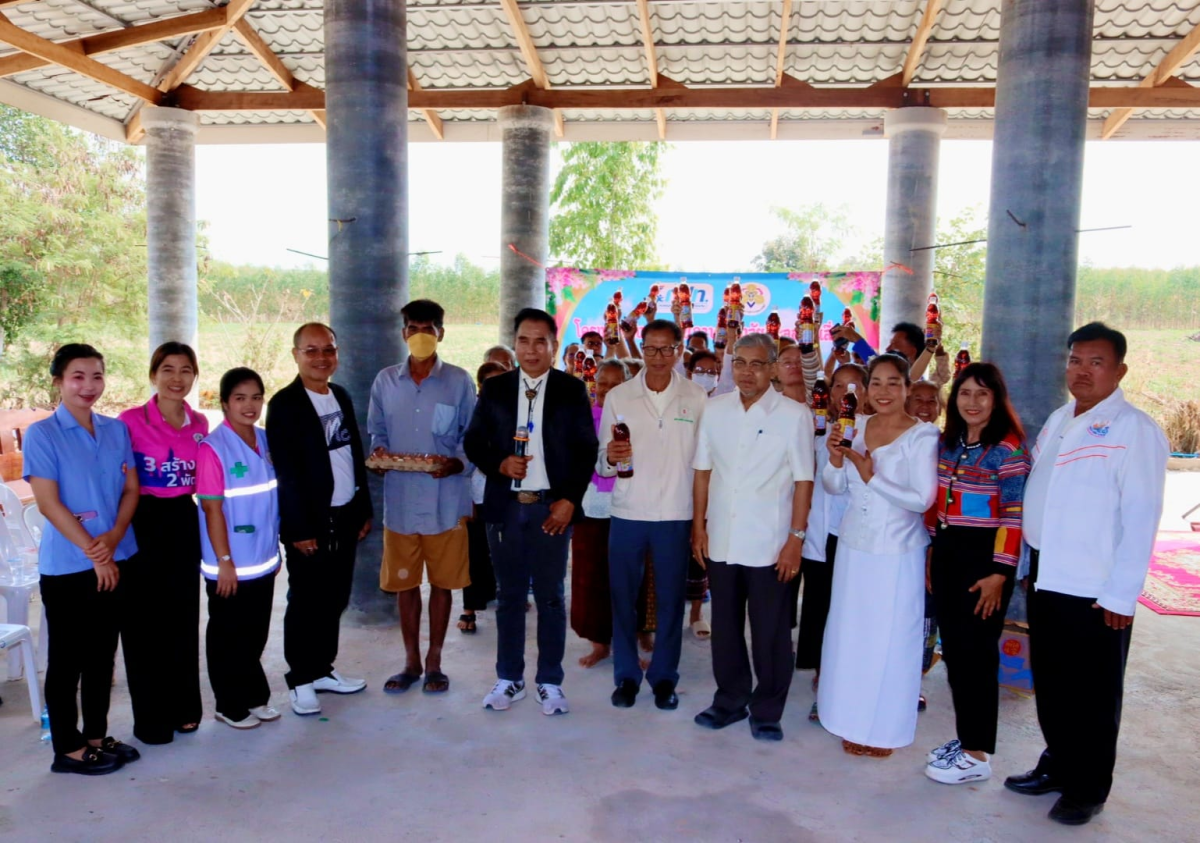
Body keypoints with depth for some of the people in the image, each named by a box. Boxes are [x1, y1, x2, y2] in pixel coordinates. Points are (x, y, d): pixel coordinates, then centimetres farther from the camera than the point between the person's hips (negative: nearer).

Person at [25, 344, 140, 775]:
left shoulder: (117, 430, 7)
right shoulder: (41, 434, -7)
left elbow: (131, 488, 6)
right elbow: (48, 502, -12)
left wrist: (113, 537, -11)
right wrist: (93, 552, -13)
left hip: (116, 560, 5)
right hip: (67, 566, -5)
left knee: (102, 654, 14)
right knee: (67, 659, 6)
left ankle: (97, 736, 28)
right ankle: (68, 748, 19)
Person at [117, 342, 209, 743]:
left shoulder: (199, 424, 5)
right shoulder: (131, 420, -9)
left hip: (184, 522, 5)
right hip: (143, 524, -4)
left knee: (183, 617, 13)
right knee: (144, 621, 4)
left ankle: (184, 708, 27)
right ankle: (151, 718, 18)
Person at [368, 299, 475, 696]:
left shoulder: (459, 381, -1)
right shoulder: (385, 381, 7)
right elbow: (377, 432, 13)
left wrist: (457, 463, -18)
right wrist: (378, 451, -9)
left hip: (445, 499, -2)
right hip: (400, 498, 2)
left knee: (442, 581, 8)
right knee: (404, 582, 10)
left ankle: (434, 662, 24)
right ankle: (411, 661, 27)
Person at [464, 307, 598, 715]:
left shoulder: (572, 390, 2)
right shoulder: (494, 388, 7)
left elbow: (586, 450, 0)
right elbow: (473, 442, 8)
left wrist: (569, 500, -9)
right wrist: (499, 464, -11)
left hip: (552, 507, -2)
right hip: (505, 506, 2)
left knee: (550, 596, 6)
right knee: (510, 595, 11)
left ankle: (550, 682, 18)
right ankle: (509, 678, 24)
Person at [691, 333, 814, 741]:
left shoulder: (794, 415, -7)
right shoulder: (714, 410, 3)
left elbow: (803, 481, -6)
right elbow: (703, 470, 8)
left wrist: (796, 539, -9)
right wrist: (699, 526, 6)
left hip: (769, 545, -3)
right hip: (721, 540, 4)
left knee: (770, 634, 8)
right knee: (725, 627, 15)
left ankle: (767, 711, 25)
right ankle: (730, 699, 33)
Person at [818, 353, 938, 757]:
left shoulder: (923, 435, -12)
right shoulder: (856, 428, 3)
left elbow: (923, 499, -17)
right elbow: (835, 487, 7)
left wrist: (873, 476, -23)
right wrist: (835, 457, -12)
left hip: (897, 552, -5)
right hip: (853, 546, 5)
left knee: (889, 639, 6)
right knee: (849, 633, 13)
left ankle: (884, 727, 24)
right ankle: (852, 719, 30)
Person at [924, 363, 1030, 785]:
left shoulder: (1008, 448, -11)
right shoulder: (947, 443, 10)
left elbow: (1014, 515, -14)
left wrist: (999, 573, -17)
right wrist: (931, 552, 12)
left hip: (983, 558, -6)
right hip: (946, 553, 6)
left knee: (976, 653, 1)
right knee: (953, 649, 11)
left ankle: (977, 754, 13)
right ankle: (965, 735, 26)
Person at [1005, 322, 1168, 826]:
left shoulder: (1134, 430, -12)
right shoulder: (1058, 421, 10)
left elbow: (1140, 516, -15)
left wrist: (1121, 595, -17)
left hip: (1095, 592, -6)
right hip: (1045, 578, 7)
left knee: (1091, 695, 9)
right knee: (1049, 683, 18)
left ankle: (1087, 790, 26)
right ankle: (1056, 766, 37)